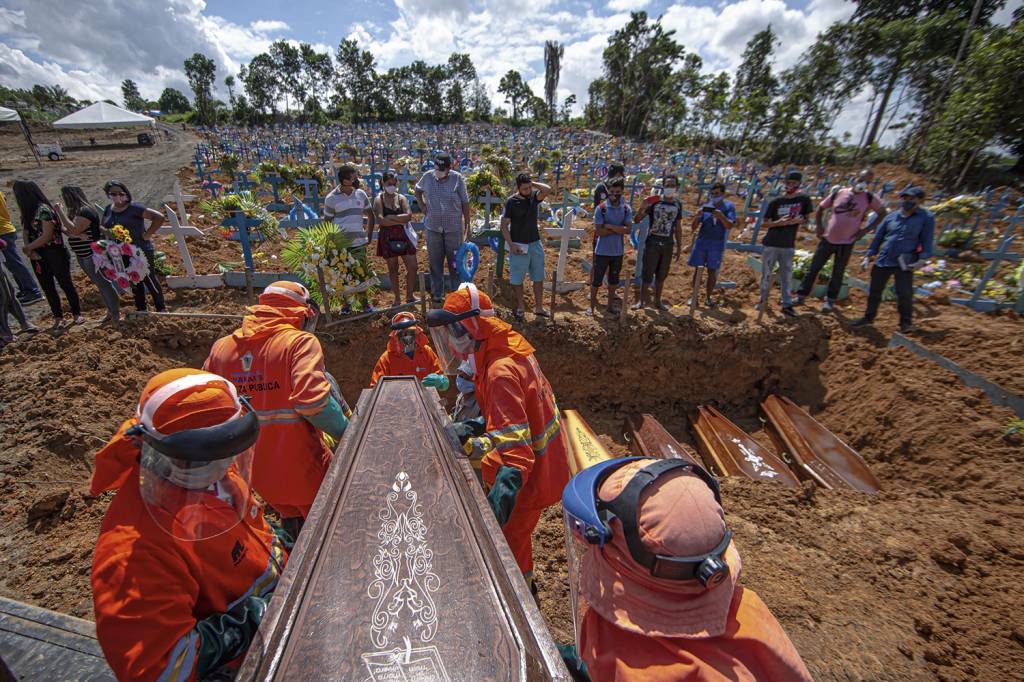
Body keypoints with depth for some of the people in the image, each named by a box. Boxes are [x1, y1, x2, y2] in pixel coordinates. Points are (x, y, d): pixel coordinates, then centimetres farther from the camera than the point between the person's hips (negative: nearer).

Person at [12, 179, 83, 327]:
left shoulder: (43, 209, -14)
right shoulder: (27, 212, 9)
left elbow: (47, 235, -18)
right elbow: (26, 233, 7)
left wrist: (27, 248, -8)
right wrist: (30, 250, -10)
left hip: (54, 253, -8)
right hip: (38, 256, 8)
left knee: (66, 284, 1)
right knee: (48, 287, 11)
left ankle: (77, 314, 11)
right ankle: (58, 317, 19)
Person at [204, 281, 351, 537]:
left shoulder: (220, 347, 3)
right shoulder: (300, 342, -17)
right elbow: (312, 401, -30)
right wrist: (346, 433, -17)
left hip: (255, 472, 6)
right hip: (302, 471, -6)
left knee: (290, 521, 30)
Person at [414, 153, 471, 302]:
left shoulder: (457, 178, -8)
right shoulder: (427, 177, -1)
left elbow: (465, 204, -3)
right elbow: (417, 190, 19)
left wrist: (467, 226, -4)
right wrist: (422, 207, 5)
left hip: (454, 228, -2)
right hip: (433, 228, 2)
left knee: (456, 262, 8)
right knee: (435, 263, 10)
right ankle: (437, 294, 23)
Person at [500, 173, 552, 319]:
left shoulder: (534, 197, 1)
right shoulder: (511, 201, -8)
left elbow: (548, 190, -18)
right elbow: (504, 225, -8)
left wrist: (533, 183, -10)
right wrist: (511, 245, -15)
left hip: (535, 243, 4)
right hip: (519, 245, -4)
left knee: (538, 277, 10)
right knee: (517, 278, 5)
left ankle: (539, 307, 21)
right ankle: (520, 307, 20)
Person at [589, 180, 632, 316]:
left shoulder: (627, 209, 0)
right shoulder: (600, 208, -8)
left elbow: (628, 229, -13)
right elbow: (598, 232, -15)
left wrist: (609, 226, -18)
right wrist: (618, 230, -13)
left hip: (618, 251, 3)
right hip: (602, 251, -3)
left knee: (613, 280, 15)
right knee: (596, 280, 4)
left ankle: (610, 305, 28)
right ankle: (592, 306, 16)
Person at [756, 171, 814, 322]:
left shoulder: (804, 199, 1)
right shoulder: (775, 202, -3)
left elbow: (806, 218, 10)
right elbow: (766, 223, -2)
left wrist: (798, 221, -13)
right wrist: (779, 222, -21)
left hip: (788, 245, 1)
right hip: (771, 244, -1)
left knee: (786, 275, 7)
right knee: (766, 274, 7)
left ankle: (787, 304, 14)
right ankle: (763, 300, 21)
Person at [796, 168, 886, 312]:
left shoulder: (869, 198, -3)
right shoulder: (838, 193, -1)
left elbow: (882, 213, 7)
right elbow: (820, 208, 11)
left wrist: (866, 230, -3)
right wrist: (818, 226, 1)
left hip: (846, 242, -1)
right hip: (828, 239, 1)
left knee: (838, 273, 8)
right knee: (813, 269, 2)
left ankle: (830, 300, 21)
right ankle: (801, 295, 12)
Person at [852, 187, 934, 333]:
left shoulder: (926, 217, -1)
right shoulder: (891, 217, 7)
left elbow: (927, 240, -2)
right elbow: (878, 237, 12)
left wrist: (922, 259, -12)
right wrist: (867, 257, 7)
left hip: (904, 263, -3)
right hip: (883, 261, 3)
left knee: (904, 293, -7)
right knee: (874, 291, 9)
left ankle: (906, 322, 8)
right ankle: (869, 317, 23)